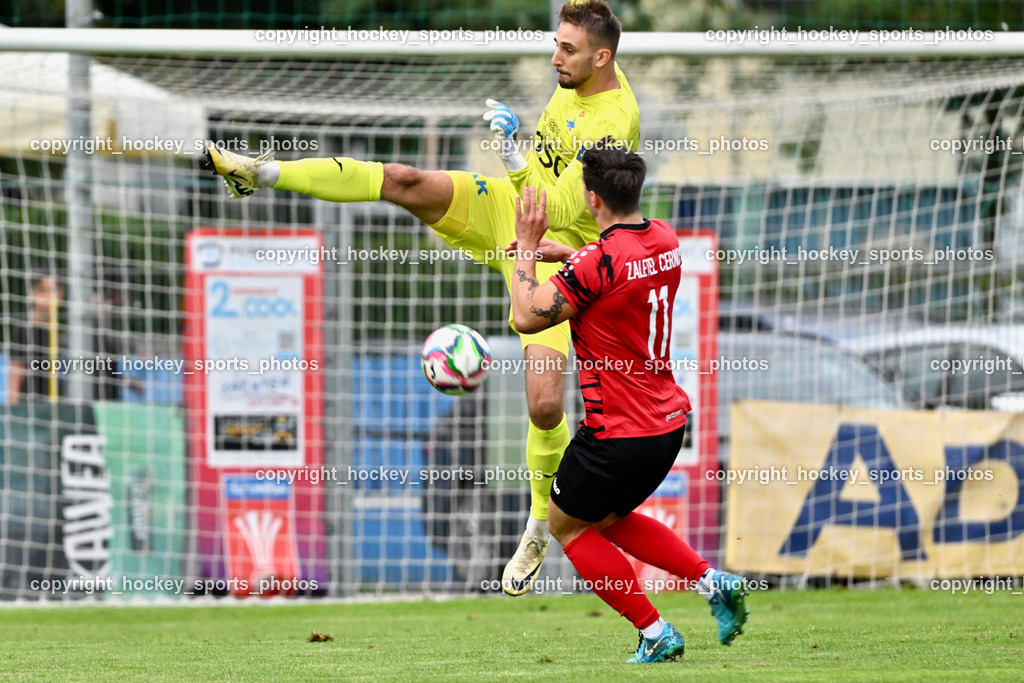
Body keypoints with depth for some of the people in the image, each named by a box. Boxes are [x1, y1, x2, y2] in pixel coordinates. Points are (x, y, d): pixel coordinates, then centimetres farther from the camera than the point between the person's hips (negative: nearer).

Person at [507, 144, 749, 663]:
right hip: (668, 420, 8)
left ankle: (655, 634, 8)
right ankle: (713, 582, 12)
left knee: (567, 525, 13)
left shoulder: (598, 264, -23)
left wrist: (527, 247, -6)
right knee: (608, 520, 27)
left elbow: (526, 317, -16)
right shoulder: (664, 240, 3)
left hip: (619, 433, -8)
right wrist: (558, 251, 24)